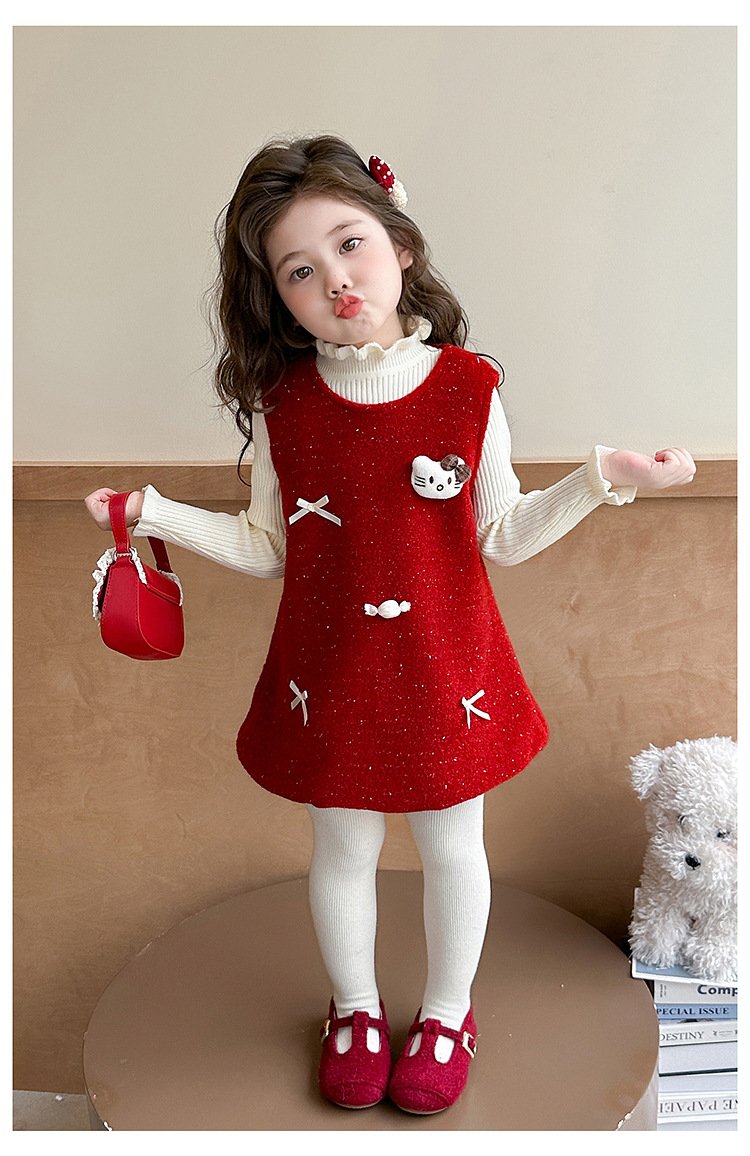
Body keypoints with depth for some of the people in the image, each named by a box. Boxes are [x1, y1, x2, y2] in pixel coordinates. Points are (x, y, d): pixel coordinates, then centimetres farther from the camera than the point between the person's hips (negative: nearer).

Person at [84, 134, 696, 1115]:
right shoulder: (280, 402, -7)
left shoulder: (466, 387, -10)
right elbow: (268, 547, 0)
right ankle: (355, 1008, 47)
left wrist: (601, 479, -13)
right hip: (330, 675, 1)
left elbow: (503, 537, -3)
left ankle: (448, 1012, 46)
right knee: (343, 850, 18)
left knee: (452, 847, 17)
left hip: (447, 668, 0)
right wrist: (156, 513, -7)